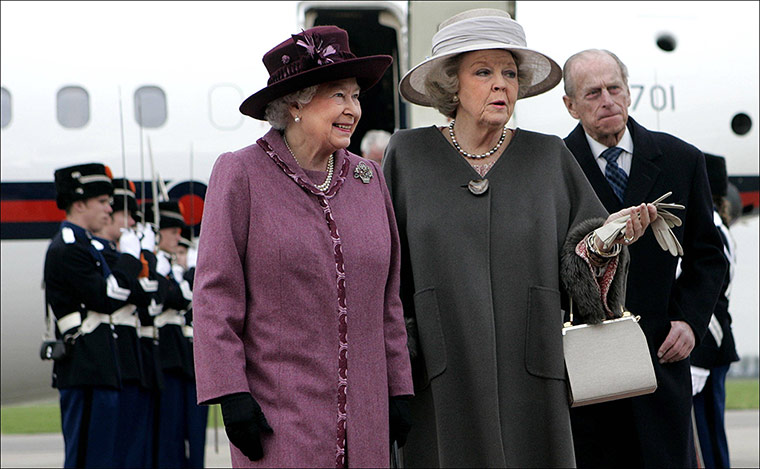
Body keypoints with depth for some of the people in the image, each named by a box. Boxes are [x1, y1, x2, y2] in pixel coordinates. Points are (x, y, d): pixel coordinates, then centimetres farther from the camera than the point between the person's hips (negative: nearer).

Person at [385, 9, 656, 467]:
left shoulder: (549, 157, 8)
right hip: (441, 384, -1)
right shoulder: (409, 154, 4)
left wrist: (606, 238, -16)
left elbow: (576, 261, 5)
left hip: (531, 379, 1)